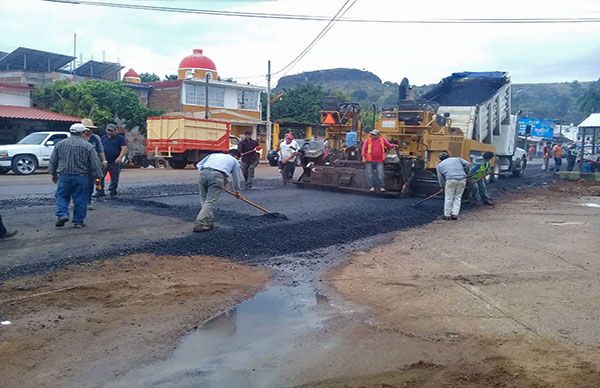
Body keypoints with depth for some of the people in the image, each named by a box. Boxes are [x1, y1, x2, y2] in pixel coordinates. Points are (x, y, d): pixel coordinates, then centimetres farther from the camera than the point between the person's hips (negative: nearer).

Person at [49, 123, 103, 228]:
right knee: (80, 199, 6)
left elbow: (52, 161, 12)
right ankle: (78, 221, 10)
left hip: (64, 176, 2)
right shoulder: (88, 146, -5)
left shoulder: (60, 144, 6)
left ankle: (62, 214, -4)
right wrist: (98, 176, 4)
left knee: (61, 196, 15)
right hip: (81, 177, -2)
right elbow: (95, 164, -4)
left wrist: (53, 174, 24)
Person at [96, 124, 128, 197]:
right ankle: (100, 191, 7)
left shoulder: (120, 138, -1)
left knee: (114, 178, 3)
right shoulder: (103, 138, 15)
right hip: (103, 162, 4)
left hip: (114, 163, -4)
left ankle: (113, 192, 14)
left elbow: (124, 148, -9)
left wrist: (120, 157, -21)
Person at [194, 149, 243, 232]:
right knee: (210, 202, -3)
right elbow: (236, 178, 37)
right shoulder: (234, 161, 30)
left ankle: (209, 222, 19)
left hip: (204, 173, 4)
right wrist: (237, 191, 52)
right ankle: (200, 224, -11)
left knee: (204, 199, 17)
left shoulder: (214, 155, 36)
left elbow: (199, 165, 27)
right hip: (217, 175, -3)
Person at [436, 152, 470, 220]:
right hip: (462, 179, 2)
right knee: (458, 197, 13)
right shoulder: (457, 159, 26)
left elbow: (440, 178, 19)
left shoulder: (440, 165, 21)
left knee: (448, 198, 6)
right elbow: (467, 164, 16)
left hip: (451, 180, -2)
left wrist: (443, 186, 30)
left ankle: (447, 215, 10)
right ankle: (455, 214, 12)